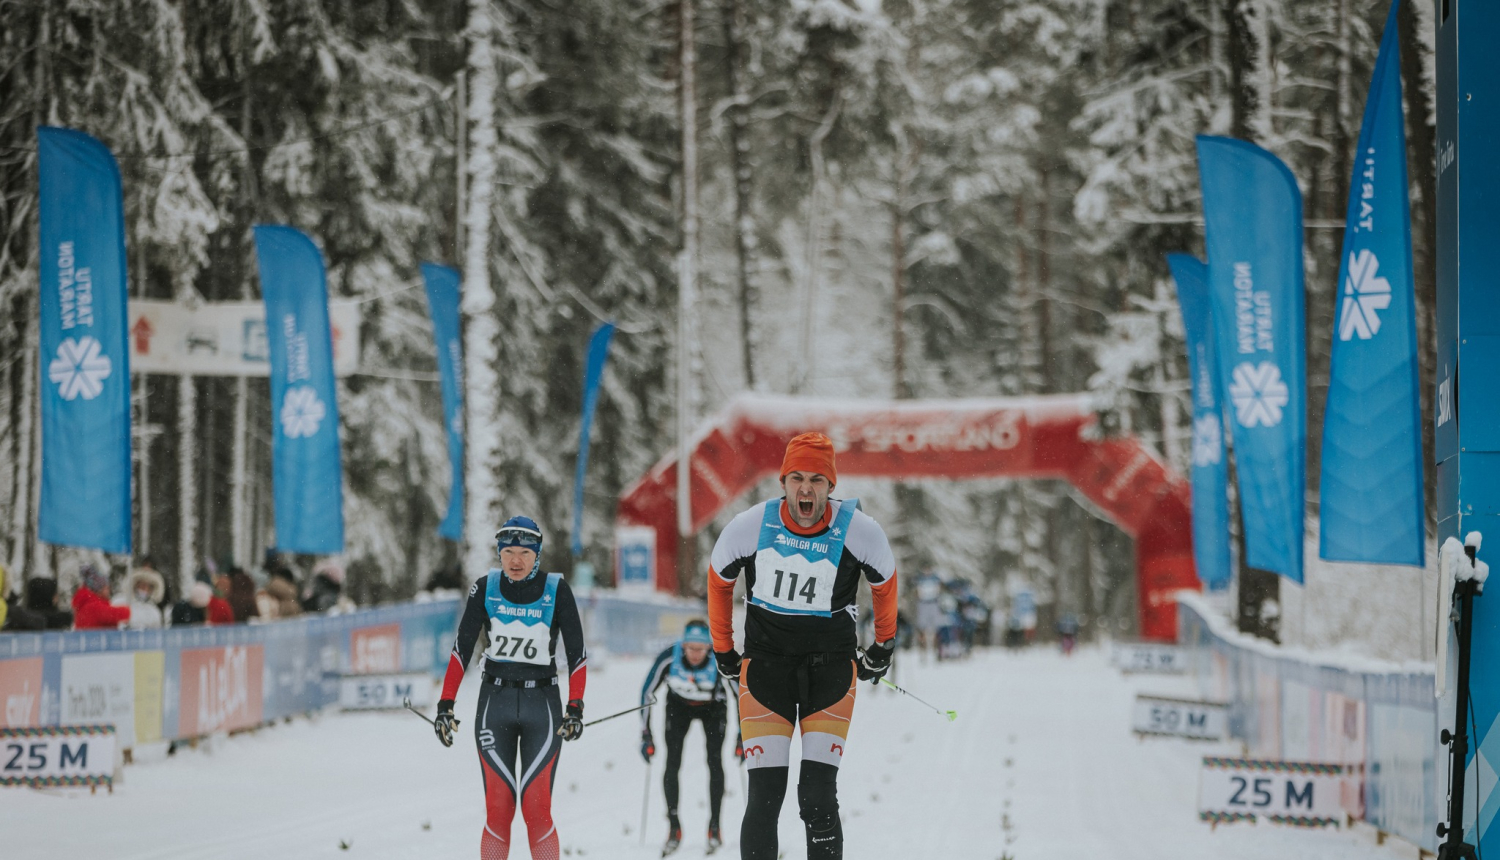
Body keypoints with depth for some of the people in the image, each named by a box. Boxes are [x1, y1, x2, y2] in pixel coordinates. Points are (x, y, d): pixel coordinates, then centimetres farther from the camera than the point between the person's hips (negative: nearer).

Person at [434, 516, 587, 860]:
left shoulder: (556, 590, -4)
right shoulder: (485, 588, 0)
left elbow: (577, 653, -2)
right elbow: (462, 649, 2)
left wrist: (575, 708, -11)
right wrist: (445, 705, -4)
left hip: (542, 704, -1)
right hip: (495, 702, 1)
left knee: (537, 810, -9)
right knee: (498, 809, -5)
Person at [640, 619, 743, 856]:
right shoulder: (668, 659, -33)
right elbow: (647, 693, -18)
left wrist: (742, 738, -20)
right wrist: (646, 735, -18)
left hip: (712, 707, -1)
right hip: (678, 706, 1)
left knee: (715, 763, -16)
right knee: (672, 764, -13)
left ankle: (714, 828, -5)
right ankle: (674, 829, -1)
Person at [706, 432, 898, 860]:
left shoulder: (859, 532, -13)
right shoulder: (750, 527, -13)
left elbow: (884, 582, 9)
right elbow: (719, 579, 9)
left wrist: (883, 647, 20)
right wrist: (723, 649, 16)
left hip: (831, 664, 0)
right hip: (766, 661, 0)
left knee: (818, 799, -9)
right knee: (764, 797, -7)